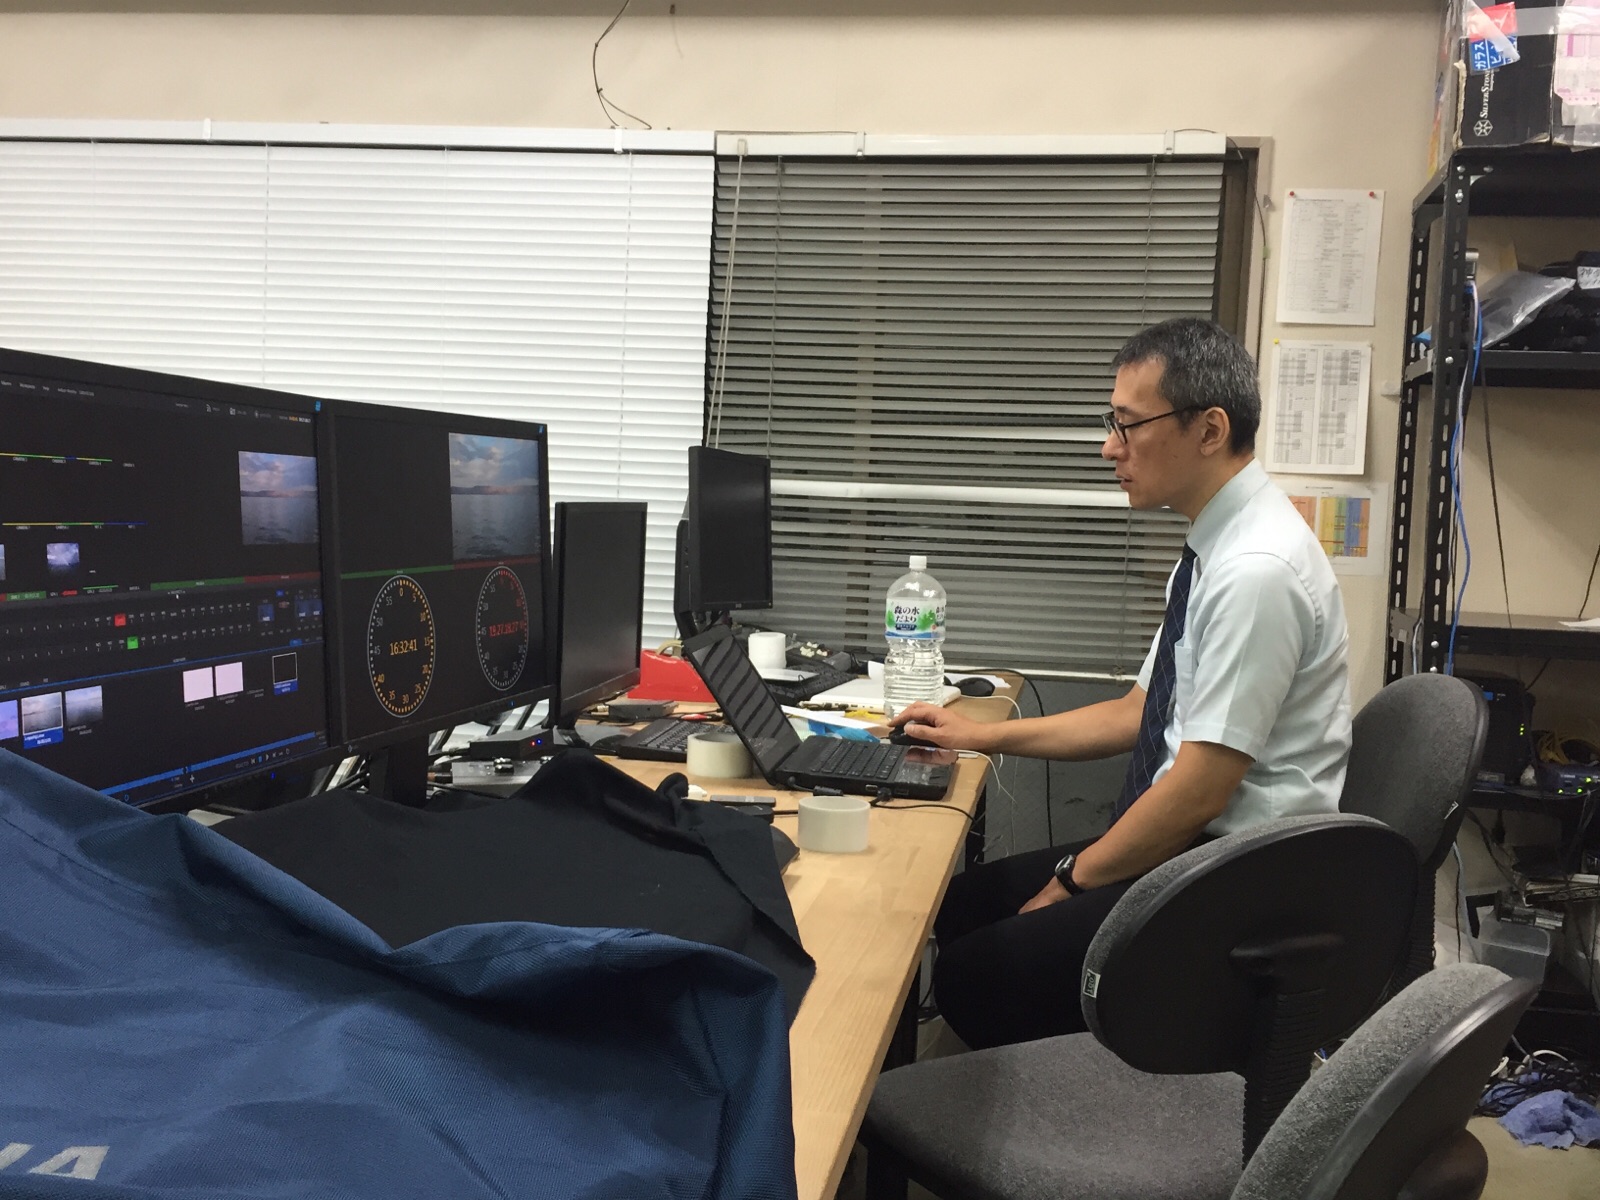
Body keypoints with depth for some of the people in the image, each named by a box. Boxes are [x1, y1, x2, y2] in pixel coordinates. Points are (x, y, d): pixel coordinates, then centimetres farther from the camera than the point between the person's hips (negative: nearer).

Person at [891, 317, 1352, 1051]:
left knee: (973, 978, -15)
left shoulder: (1257, 570, -23)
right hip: (1192, 849, 10)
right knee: (960, 905, 9)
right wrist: (982, 736, 14)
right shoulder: (1216, 548, 8)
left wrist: (1070, 882, -11)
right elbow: (1141, 714, 17)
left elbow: (1200, 790, -23)